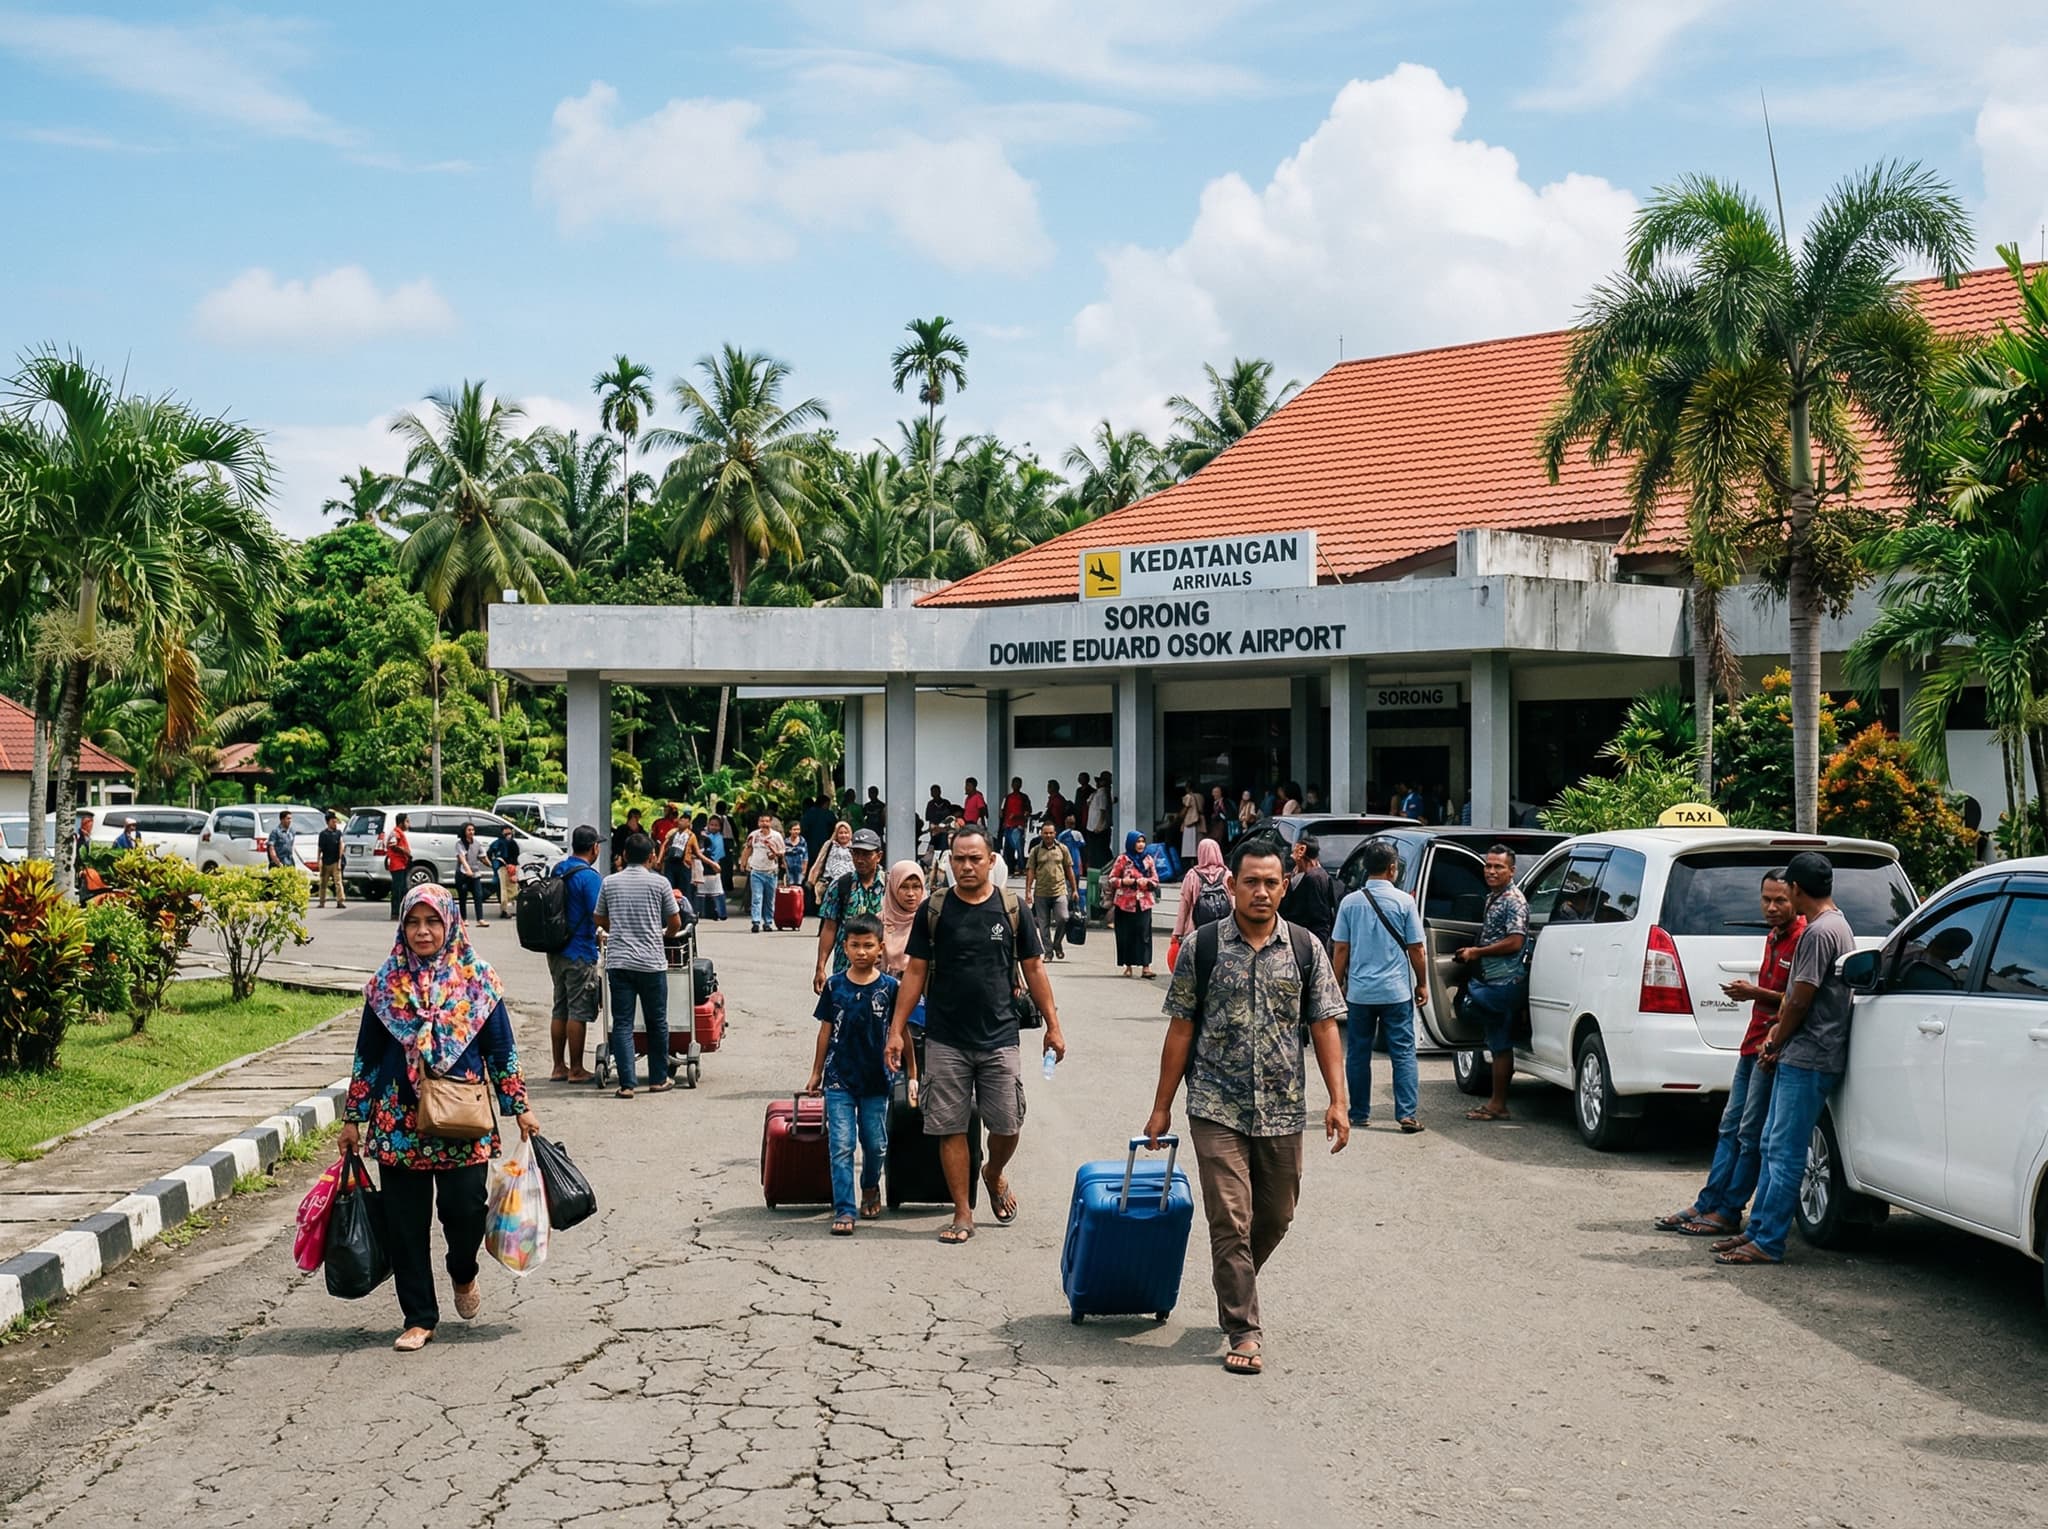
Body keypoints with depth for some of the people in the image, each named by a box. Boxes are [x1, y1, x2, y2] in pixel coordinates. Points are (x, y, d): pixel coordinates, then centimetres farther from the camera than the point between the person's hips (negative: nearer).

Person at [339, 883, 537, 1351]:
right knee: (404, 1221, 3)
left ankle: (463, 1273, 25)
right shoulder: (385, 983, 4)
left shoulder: (476, 979, 1)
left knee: (463, 1209, -8)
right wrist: (353, 1117, 7)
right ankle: (419, 1317, 16)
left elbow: (501, 1050, 5)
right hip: (399, 1120, 2)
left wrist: (520, 1108, 2)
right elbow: (366, 1055, 9)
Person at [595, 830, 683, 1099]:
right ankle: (658, 1079, 20)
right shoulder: (659, 882, -2)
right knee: (657, 1022, 12)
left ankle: (626, 1084, -5)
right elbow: (675, 923, 3)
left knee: (622, 1024, 2)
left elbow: (599, 919, 15)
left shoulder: (610, 882, 4)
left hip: (618, 961, 2)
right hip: (651, 962, -1)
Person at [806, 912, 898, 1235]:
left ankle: (871, 1187, 41)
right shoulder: (835, 986, -2)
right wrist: (816, 1073, 10)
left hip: (876, 1079, 0)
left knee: (876, 1143, 12)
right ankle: (843, 1210, 0)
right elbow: (826, 1029, 6)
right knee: (841, 1145, -4)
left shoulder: (889, 987, -4)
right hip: (839, 1078, 0)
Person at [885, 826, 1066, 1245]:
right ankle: (962, 1214, 13)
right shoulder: (934, 910, 1)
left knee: (1008, 1125, 2)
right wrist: (897, 1029, -1)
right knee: (951, 1128, 1)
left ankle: (995, 1174, 34)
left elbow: (1033, 969, 8)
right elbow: (915, 972, 4)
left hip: (999, 1038, 0)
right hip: (945, 1041, 0)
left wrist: (1053, 1025, 7)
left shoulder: (1011, 909, 2)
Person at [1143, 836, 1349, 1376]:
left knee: (1276, 1218, 14)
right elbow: (1180, 1031, 1)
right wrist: (1162, 1107, 1)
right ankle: (1244, 1331, 3)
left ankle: (1233, 1287, 40)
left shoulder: (1305, 948, 3)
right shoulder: (1202, 947, -2)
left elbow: (1324, 1027, 3)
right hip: (1217, 1109, -3)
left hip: (1283, 1111, 3)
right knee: (1230, 1220, -6)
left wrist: (1337, 1100, -5)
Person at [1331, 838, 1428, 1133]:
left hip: (1359, 992, 2)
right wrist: (1422, 984, 9)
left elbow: (1340, 949, 1)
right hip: (1396, 992, -1)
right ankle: (1407, 1114, -3)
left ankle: (1360, 1114, 15)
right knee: (1403, 1053, 3)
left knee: (1358, 1054, 10)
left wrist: (1337, 986, 10)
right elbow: (1416, 949, -2)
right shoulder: (1404, 901, -5)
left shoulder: (1350, 902, -1)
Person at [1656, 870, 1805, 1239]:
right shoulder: (1773, 937, 16)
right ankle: (1707, 1204, 15)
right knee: (1730, 1127, 11)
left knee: (1750, 1134, -4)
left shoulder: (1803, 939, -15)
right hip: (1754, 1042, 10)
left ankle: (1728, 1213, 3)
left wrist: (1758, 994, -22)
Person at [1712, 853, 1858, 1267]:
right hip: (1799, 1058, 11)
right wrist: (1776, 1037, 10)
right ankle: (1759, 1229, 20)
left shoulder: (1819, 931, -17)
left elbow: (1800, 1001, -16)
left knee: (1785, 1153, -8)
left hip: (1808, 1061, -11)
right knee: (1772, 1147, 14)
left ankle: (1768, 1243, -5)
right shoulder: (1836, 924, 17)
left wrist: (1776, 1043, -2)